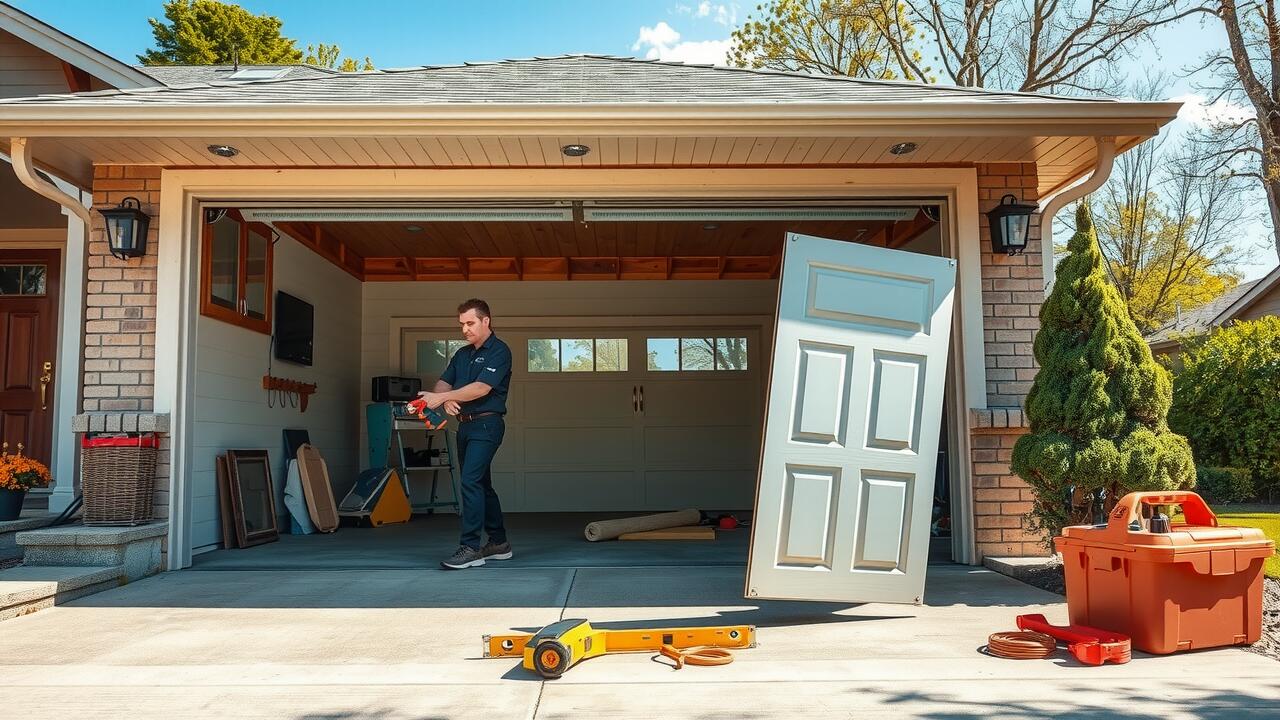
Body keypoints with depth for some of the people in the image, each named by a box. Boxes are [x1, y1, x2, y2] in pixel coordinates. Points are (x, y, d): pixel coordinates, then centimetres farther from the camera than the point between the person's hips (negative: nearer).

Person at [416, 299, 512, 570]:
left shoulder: (499, 351, -8)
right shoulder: (462, 354, 17)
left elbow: (481, 388, -19)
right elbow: (443, 383, 12)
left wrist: (441, 397, -22)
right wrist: (446, 400, -11)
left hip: (486, 424, -9)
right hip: (465, 425, 9)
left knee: (471, 482, -16)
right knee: (480, 484, 13)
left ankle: (471, 548, -14)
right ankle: (499, 543, 23)